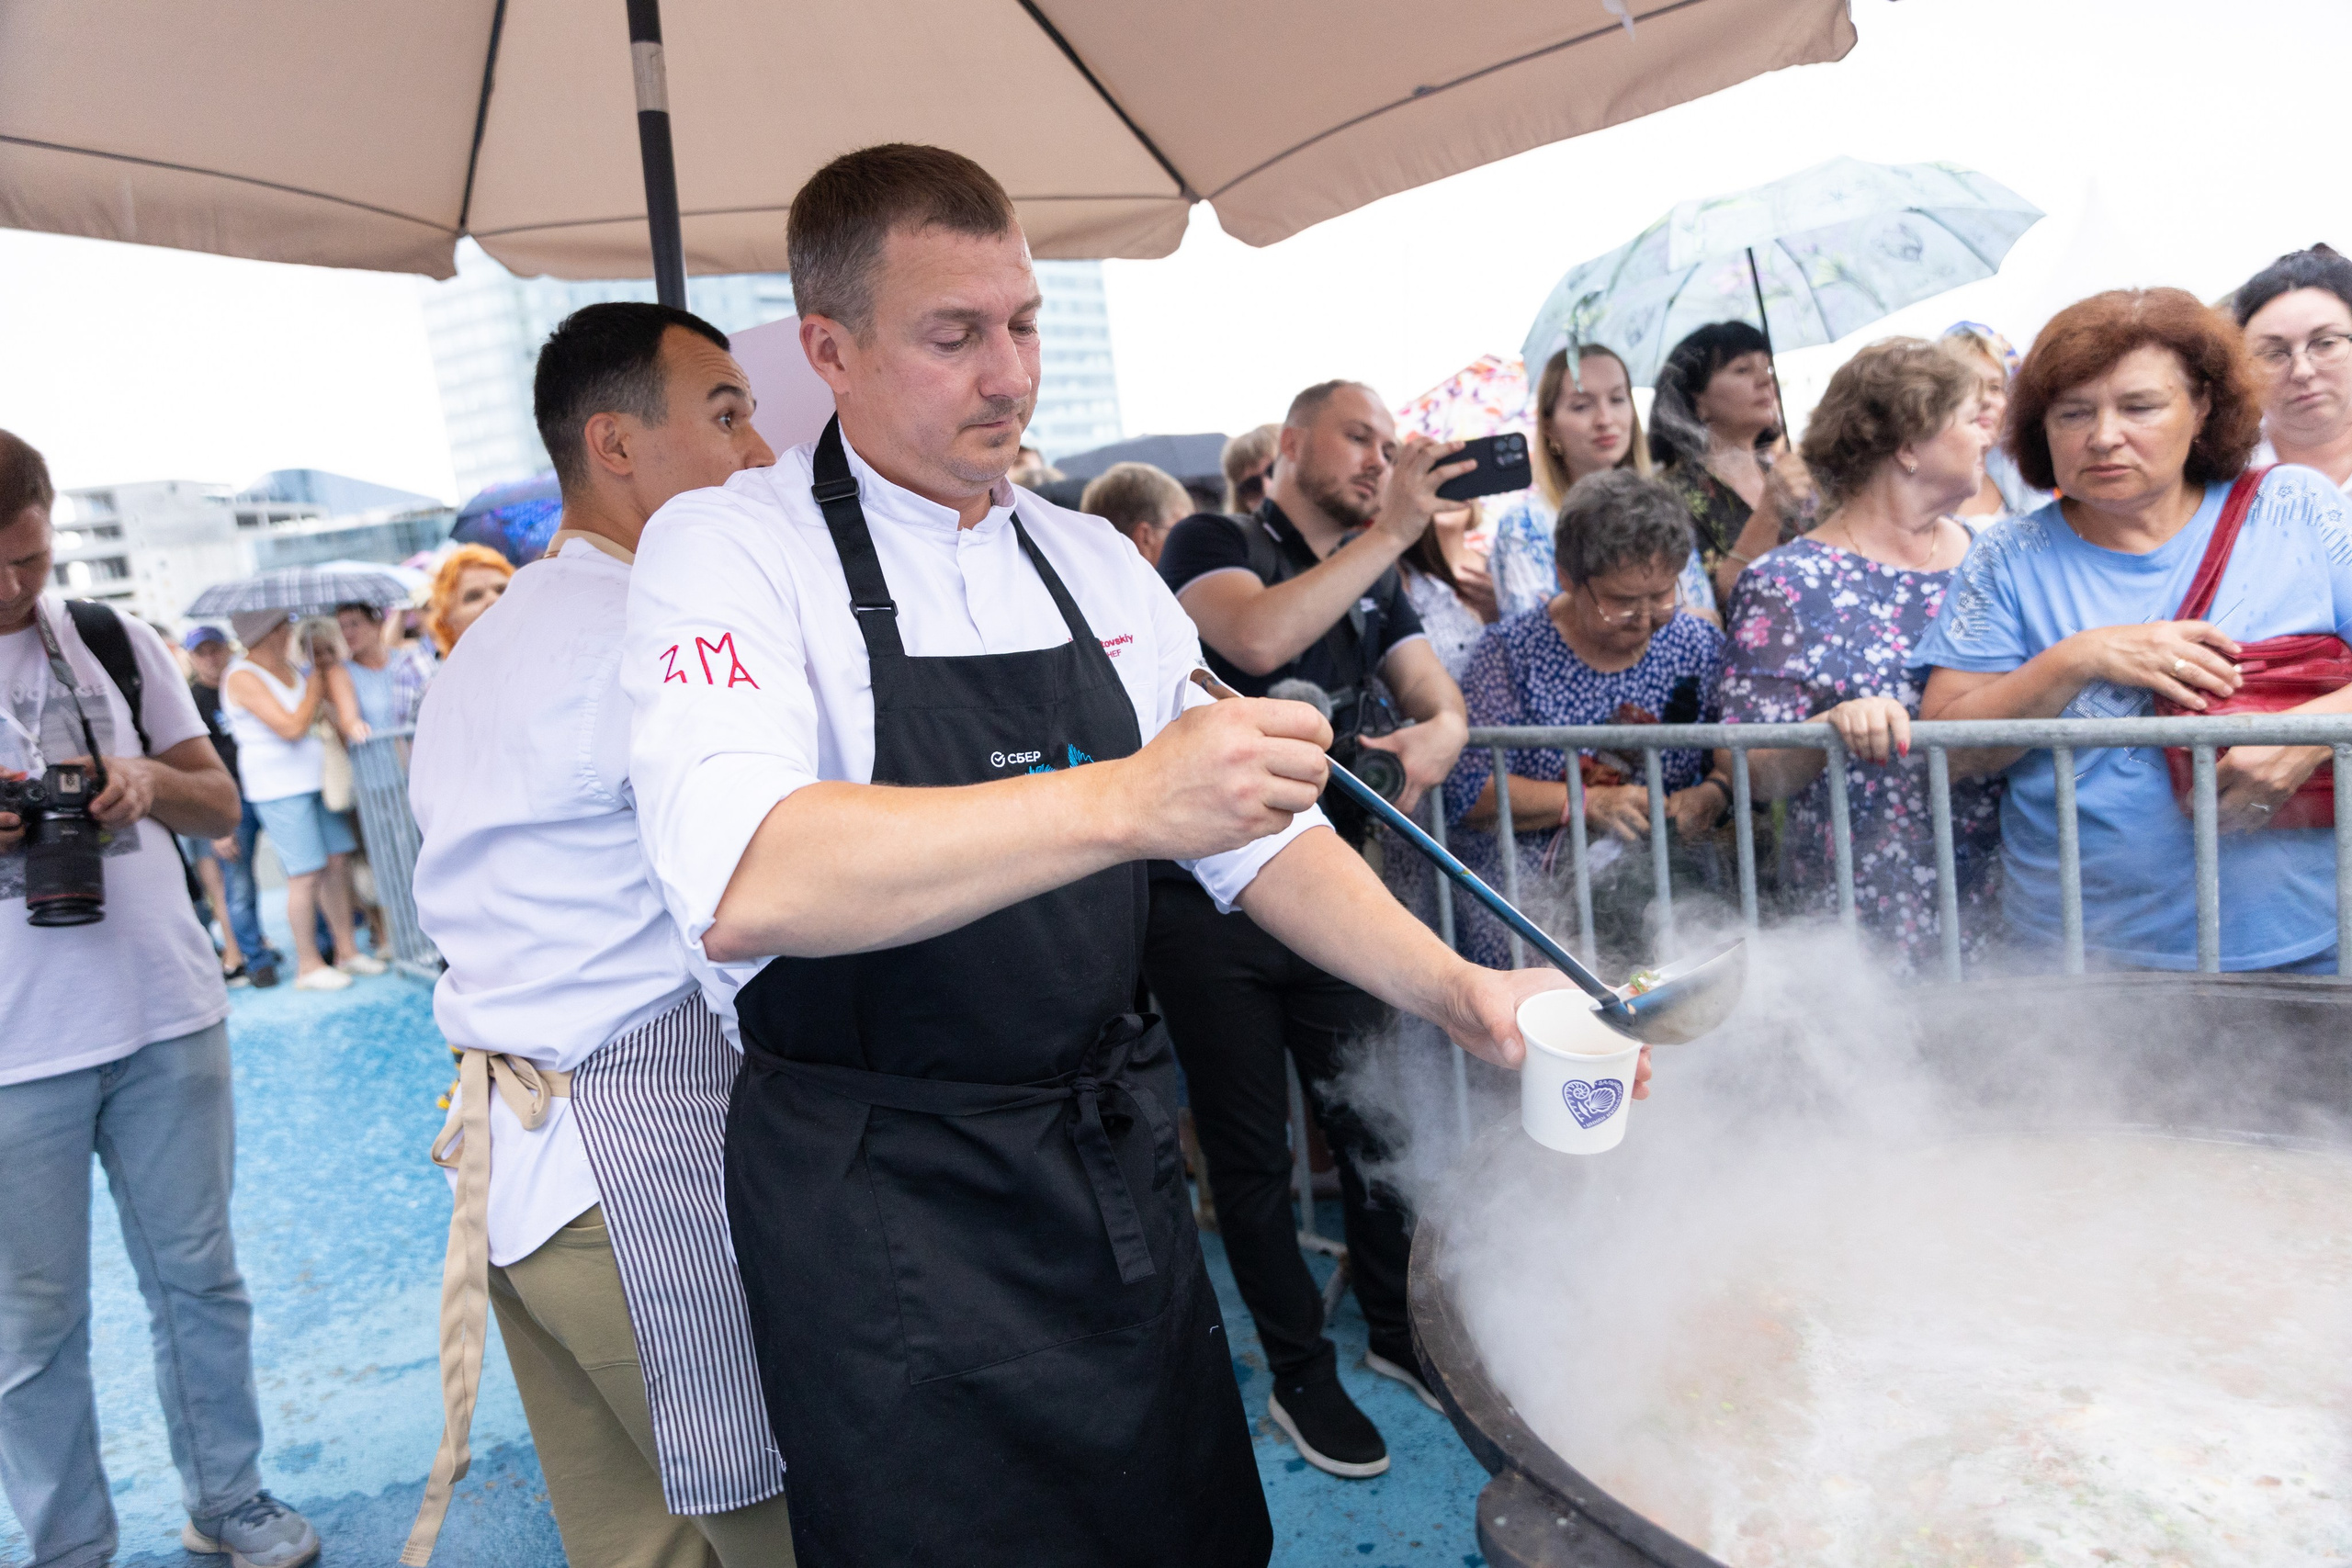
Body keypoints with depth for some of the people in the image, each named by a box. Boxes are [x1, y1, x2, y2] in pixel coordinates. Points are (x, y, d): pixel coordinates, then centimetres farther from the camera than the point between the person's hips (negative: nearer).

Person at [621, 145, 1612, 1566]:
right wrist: (1124, 802, -38)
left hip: (1115, 1165, 6)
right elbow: (747, 888, -31)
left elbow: (1260, 832, 9)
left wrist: (1452, 988, -4)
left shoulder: (1092, 563, 7)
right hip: (888, 1213, -5)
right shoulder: (729, 552, -12)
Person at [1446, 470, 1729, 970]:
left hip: (1665, 890, 4)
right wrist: (1586, 803, -17)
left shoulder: (1702, 646, 9)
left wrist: (1713, 794, -10)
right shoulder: (1511, 650, -2)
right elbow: (1465, 791, -9)